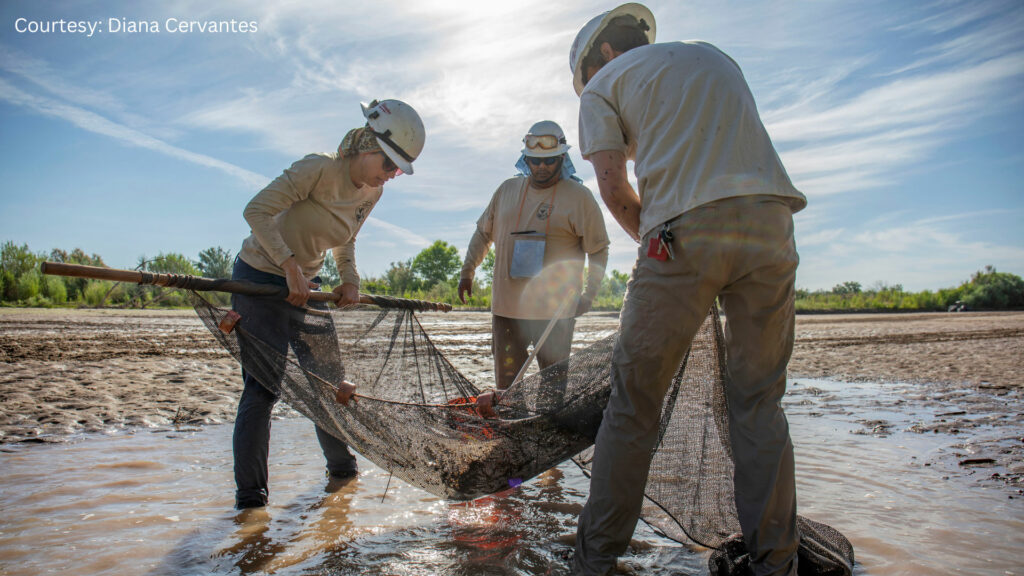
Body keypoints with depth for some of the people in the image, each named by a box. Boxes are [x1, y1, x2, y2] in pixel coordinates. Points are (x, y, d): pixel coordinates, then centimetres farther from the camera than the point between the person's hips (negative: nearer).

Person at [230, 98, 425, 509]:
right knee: (263, 385, -7)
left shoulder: (372, 192, 1)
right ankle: (250, 491, 5)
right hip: (261, 279, -7)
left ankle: (341, 466, 30)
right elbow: (257, 211, -24)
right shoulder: (318, 169, -22)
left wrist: (350, 278, -3)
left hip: (306, 286, 7)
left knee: (330, 378, 11)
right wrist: (291, 267, -29)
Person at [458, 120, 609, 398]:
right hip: (507, 305, 4)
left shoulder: (578, 197, -3)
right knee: (506, 380, 10)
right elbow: (483, 233, 20)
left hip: (555, 311, -4)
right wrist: (467, 272, 16)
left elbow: (598, 250, -1)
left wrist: (589, 294, -9)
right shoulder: (507, 190, 10)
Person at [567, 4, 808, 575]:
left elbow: (614, 185, 3)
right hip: (770, 223, 5)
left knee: (634, 398, 3)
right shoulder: (713, 55, 31)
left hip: (685, 229, -4)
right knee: (759, 399, 10)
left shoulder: (602, 85, 15)